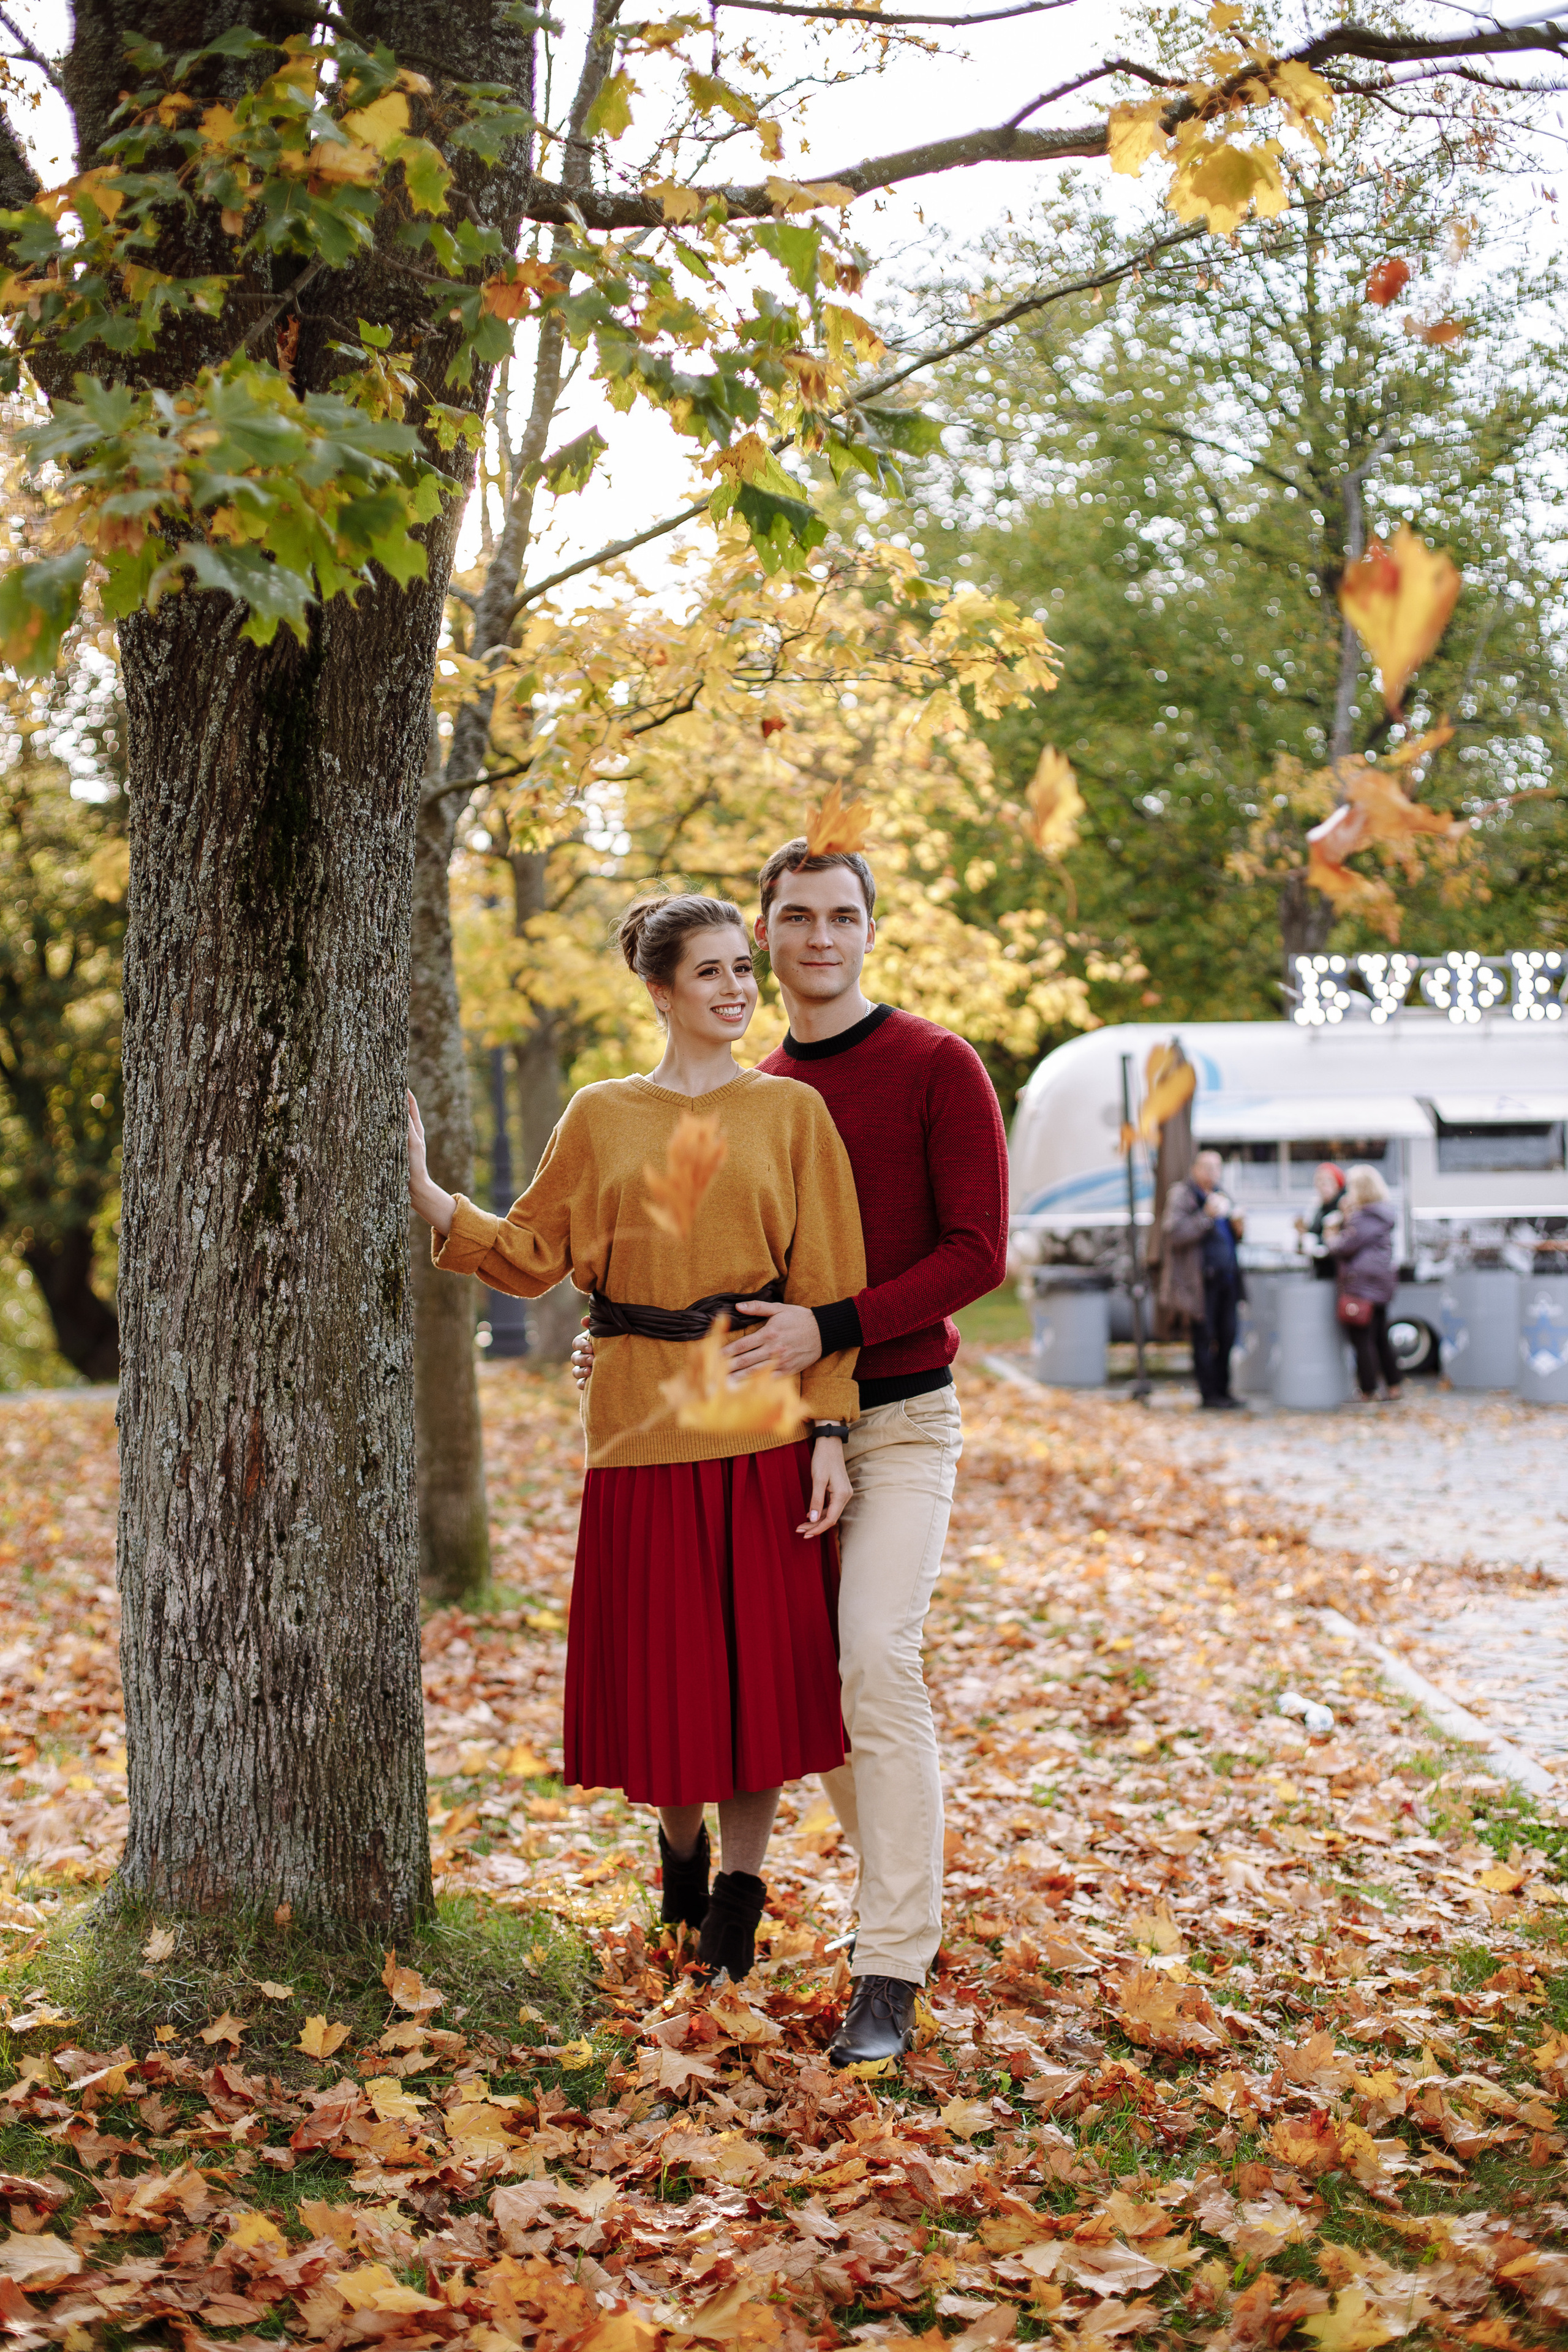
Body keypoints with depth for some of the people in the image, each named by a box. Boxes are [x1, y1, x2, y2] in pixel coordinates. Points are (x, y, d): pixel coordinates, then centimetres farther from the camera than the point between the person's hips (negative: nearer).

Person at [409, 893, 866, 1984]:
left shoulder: (792, 1111, 3)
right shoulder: (600, 1117, 8)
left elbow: (826, 1284, -1)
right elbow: (532, 1252, 9)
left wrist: (829, 1431, -8)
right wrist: (426, 1193, -3)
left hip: (762, 1426, -1)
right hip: (640, 1426, 1)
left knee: (757, 1649, 1)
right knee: (656, 1655, 6)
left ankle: (740, 1885, 16)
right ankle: (681, 1844, 32)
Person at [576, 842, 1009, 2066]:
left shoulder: (938, 1068, -5)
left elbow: (978, 1252, -11)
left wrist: (834, 1328, -22)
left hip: (902, 1422, -6)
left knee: (877, 1658, -18)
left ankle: (890, 1976, -15)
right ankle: (905, 1885, 28)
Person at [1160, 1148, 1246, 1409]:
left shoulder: (1219, 1194, 19)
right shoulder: (1182, 1195, -5)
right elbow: (1175, 1233, -18)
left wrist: (1237, 1227, 5)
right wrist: (1207, 1216, -23)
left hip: (1226, 1277, 7)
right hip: (1201, 1279, -7)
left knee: (1226, 1336, 8)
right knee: (1204, 1338, -4)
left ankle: (1222, 1390, 17)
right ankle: (1209, 1395, 2)